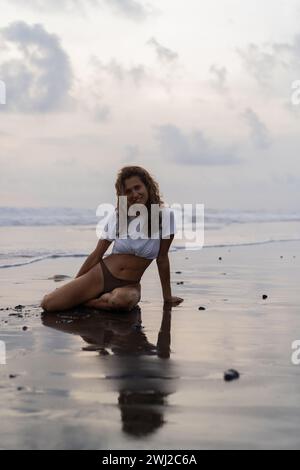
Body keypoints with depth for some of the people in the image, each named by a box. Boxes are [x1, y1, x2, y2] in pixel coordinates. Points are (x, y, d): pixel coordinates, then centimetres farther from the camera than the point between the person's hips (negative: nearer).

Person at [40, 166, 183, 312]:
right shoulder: (118, 216, 0)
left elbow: (162, 258, -1)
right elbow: (97, 254, 6)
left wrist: (167, 296, 4)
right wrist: (75, 285, 8)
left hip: (129, 285, -1)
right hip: (101, 275, 1)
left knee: (121, 300, -40)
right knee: (47, 303, -17)